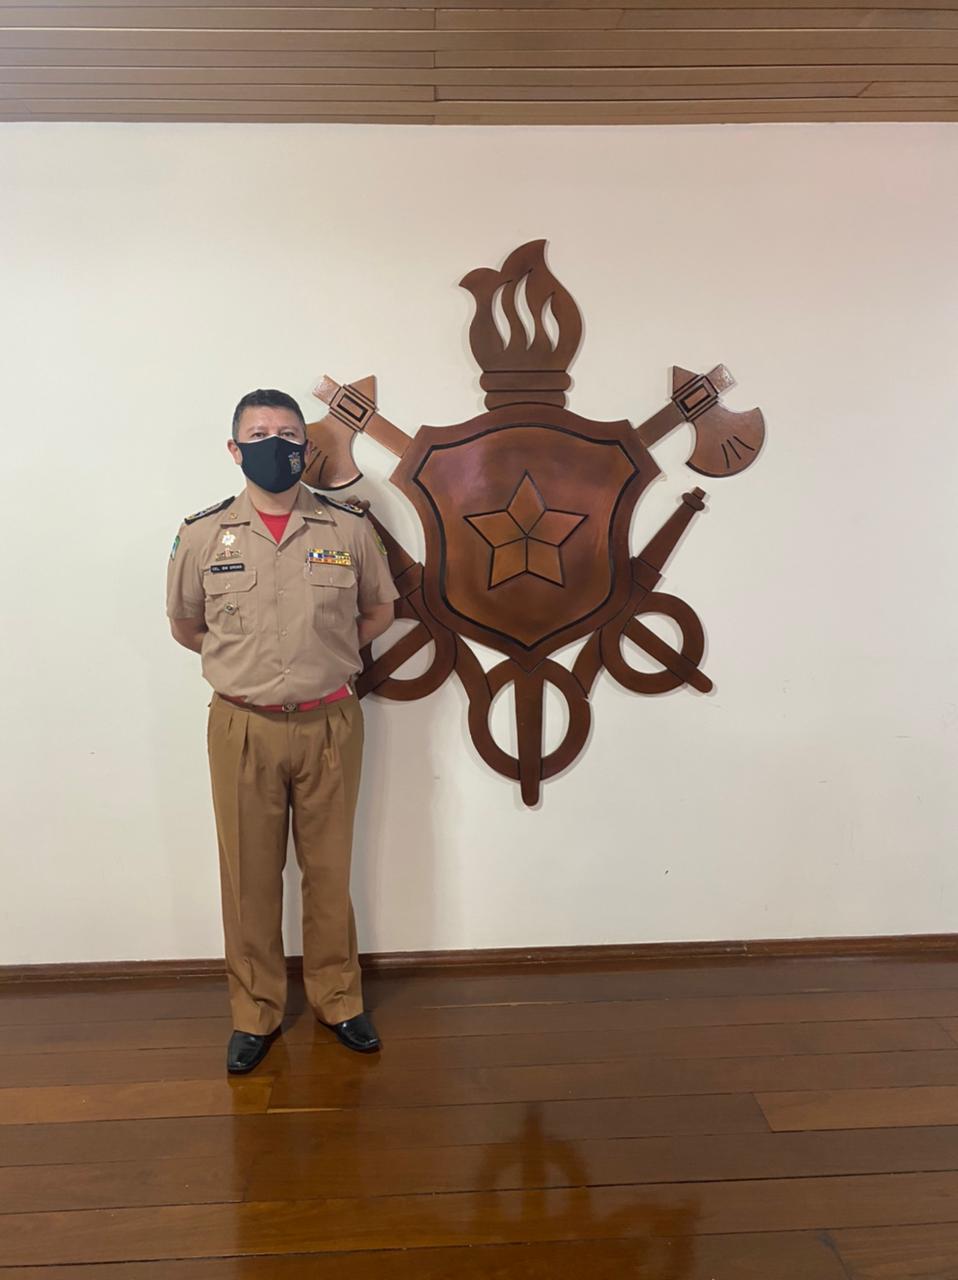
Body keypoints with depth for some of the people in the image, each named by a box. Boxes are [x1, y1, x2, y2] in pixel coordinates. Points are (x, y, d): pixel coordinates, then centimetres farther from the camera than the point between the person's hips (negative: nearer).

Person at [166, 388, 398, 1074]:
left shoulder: (349, 527, -3)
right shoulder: (202, 534, -3)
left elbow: (379, 612, 12)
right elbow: (186, 625, 12)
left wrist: (326, 657, 5)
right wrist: (243, 660, 9)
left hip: (330, 724, 0)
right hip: (243, 727, 0)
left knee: (329, 870, 12)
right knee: (249, 877, 10)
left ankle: (337, 998, 31)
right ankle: (255, 1012, 29)